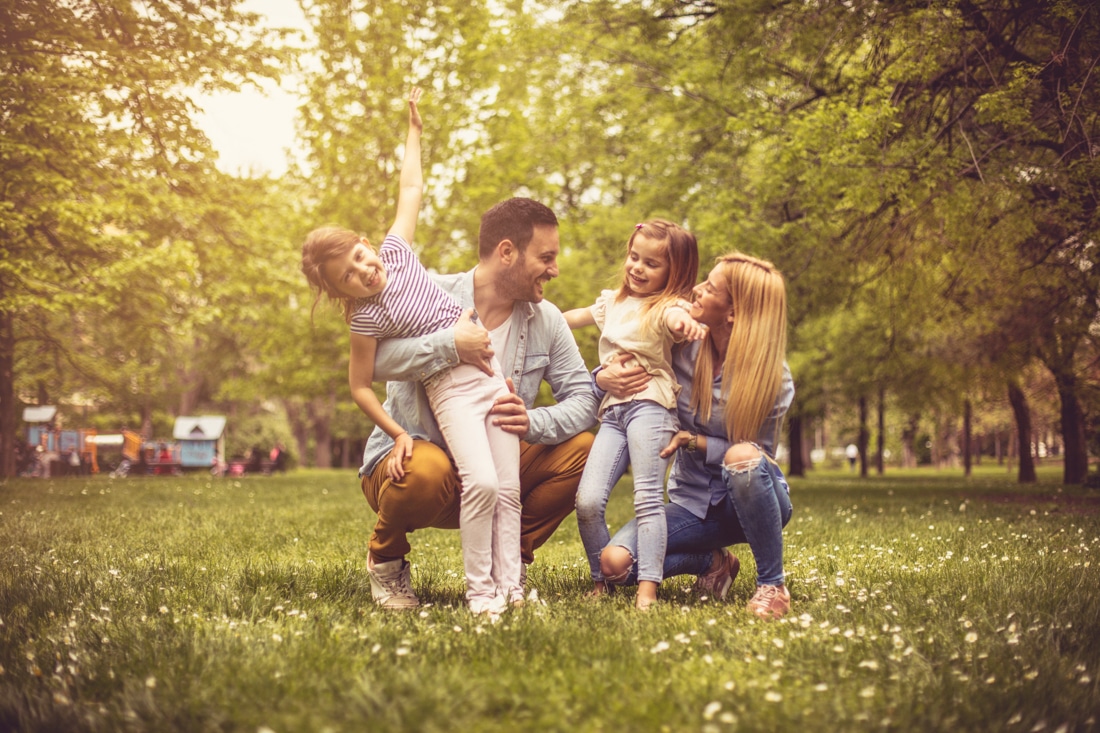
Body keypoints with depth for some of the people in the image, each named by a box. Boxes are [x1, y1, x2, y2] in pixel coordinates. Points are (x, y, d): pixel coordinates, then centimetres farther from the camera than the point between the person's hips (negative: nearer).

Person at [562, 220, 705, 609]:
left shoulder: (668, 307, -2)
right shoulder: (613, 302, 20)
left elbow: (674, 317, -27)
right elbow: (577, 317, 39)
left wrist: (685, 324, -50)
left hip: (650, 405, -5)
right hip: (612, 411, 6)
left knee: (647, 497, -13)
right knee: (588, 500, -9)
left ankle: (648, 589, -17)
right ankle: (601, 581, 6)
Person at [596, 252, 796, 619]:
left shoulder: (774, 379, -17)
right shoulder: (685, 345, -8)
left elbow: (753, 453, -12)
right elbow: (625, 365, 3)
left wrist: (690, 440, -24)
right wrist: (604, 378, -21)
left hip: (751, 502, -3)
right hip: (692, 503, 3)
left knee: (743, 457, -40)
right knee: (613, 563, -21)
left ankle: (773, 585, -21)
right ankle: (712, 562, 7)